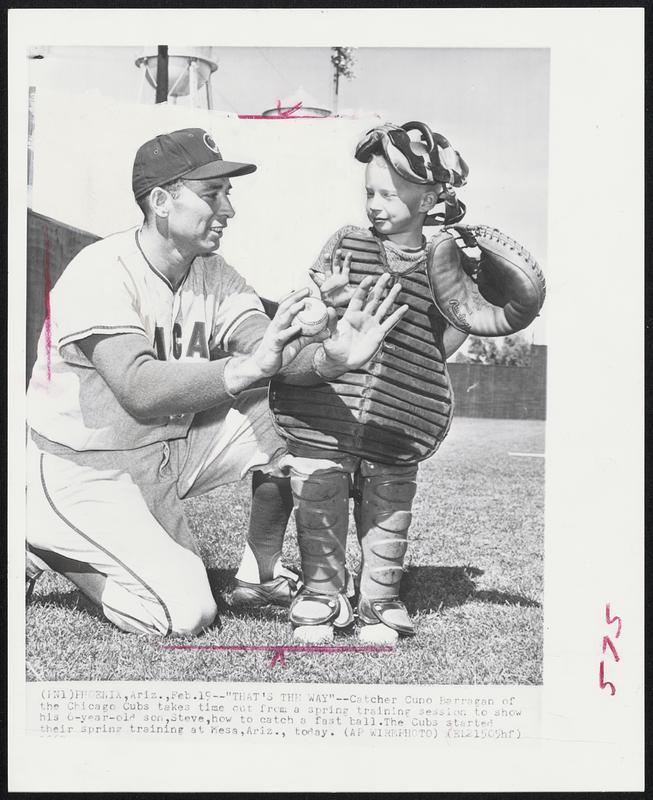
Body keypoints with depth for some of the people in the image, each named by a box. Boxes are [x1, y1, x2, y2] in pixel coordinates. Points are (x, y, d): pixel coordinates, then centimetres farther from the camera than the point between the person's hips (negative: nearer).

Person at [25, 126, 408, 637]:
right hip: (83, 469, -6)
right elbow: (138, 390, -39)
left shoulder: (215, 274, -3)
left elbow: (276, 356, -19)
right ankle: (48, 543, 4)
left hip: (169, 451, 7)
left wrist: (330, 356, -41)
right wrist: (248, 368, -52)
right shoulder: (100, 272, -23)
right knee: (187, 613, -17)